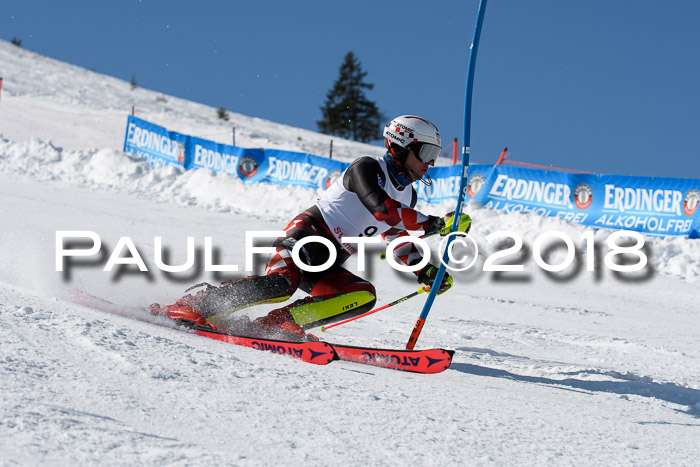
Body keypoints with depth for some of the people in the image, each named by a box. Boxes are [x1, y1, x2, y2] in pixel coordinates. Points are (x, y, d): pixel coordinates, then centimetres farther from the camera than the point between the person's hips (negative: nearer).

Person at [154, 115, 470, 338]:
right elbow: (380, 207, -23)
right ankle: (193, 306, -22)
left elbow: (399, 241, 33)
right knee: (282, 283, -35)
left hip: (327, 268, 8)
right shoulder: (367, 167, -5)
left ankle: (277, 324, -24)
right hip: (309, 235, -8)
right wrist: (429, 223, -17)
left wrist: (424, 271, 18)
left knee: (364, 296, -20)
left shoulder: (407, 196, 20)